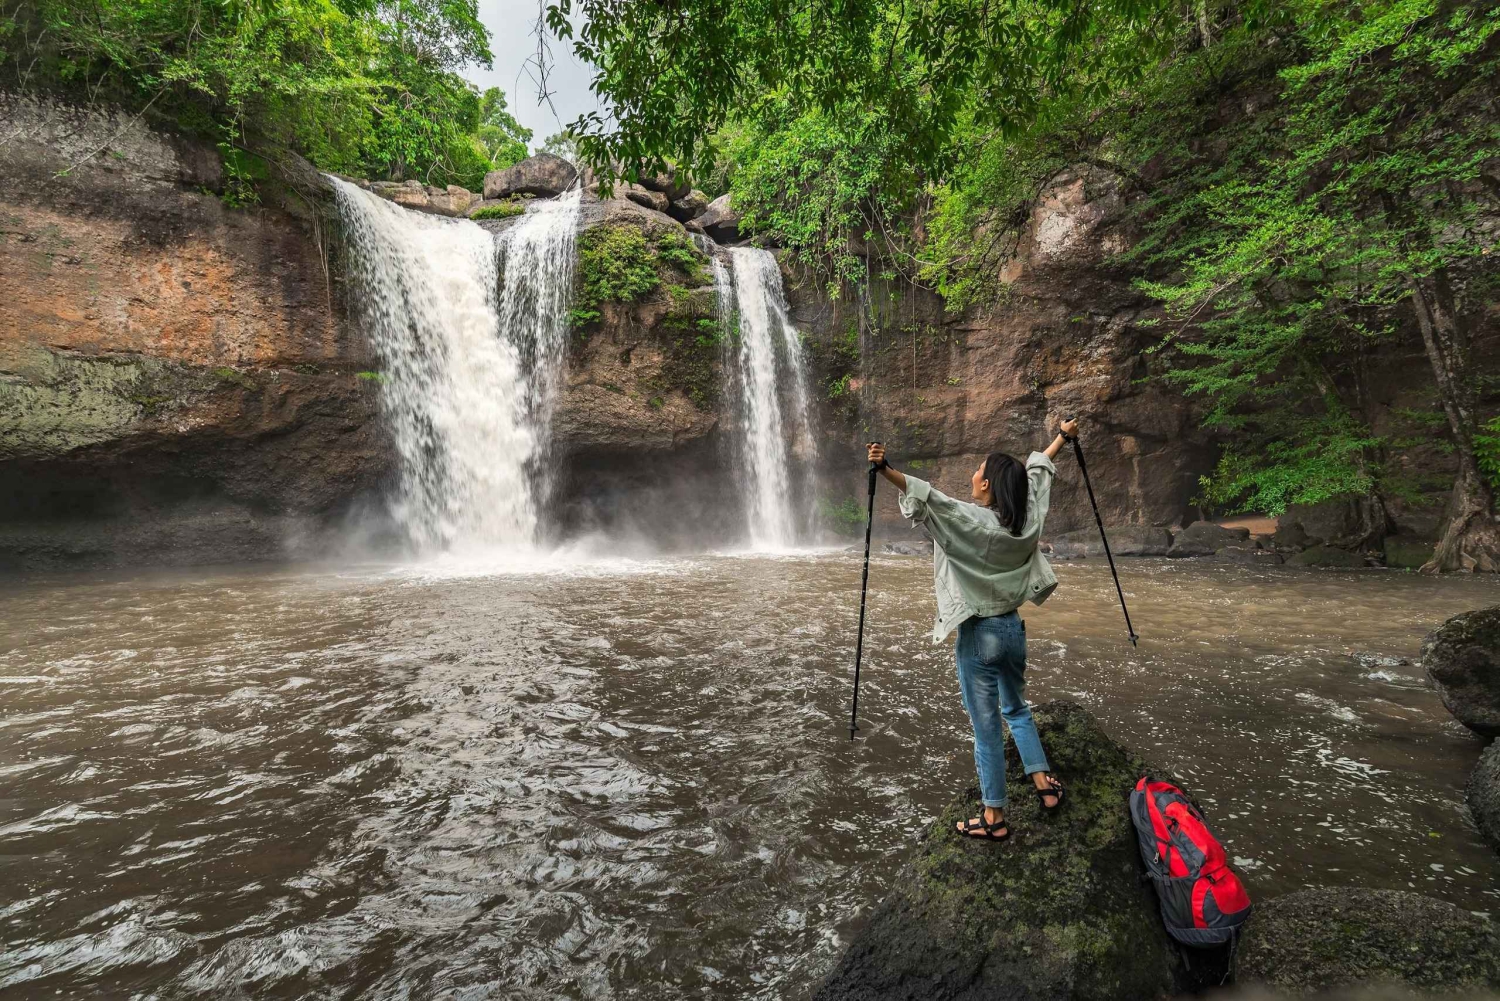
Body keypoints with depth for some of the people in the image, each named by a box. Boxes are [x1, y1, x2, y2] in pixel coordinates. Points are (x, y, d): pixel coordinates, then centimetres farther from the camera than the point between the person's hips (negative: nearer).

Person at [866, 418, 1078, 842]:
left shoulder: (971, 520, -20)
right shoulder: (1024, 520, -1)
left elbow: (928, 498, -37)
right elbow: (1037, 472, 15)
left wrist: (886, 470, -48)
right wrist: (1062, 437, 31)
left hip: (979, 636, -6)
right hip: (1013, 629, 7)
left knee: (987, 728, 6)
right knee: (1017, 710, 28)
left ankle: (994, 818, 20)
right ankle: (1045, 784, 35)